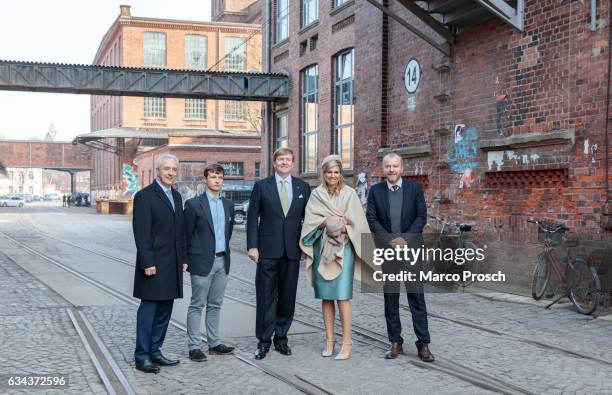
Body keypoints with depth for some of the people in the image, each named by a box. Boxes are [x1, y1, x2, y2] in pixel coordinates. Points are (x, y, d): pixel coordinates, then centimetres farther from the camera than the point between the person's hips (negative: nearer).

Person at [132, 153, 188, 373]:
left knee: (164, 311, 11)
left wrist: (183, 259, 13)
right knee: (148, 310, -1)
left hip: (172, 265, 7)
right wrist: (147, 262, -18)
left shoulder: (176, 196, 14)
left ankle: (155, 352, 21)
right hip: (153, 265, -7)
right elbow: (141, 233, -14)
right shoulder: (145, 196, -9)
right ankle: (141, 357, 8)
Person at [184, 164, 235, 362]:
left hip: (222, 260, 6)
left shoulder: (228, 204, 11)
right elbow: (186, 234, -4)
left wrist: (224, 251, 15)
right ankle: (194, 347, 3)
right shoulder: (194, 204, -6)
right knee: (197, 305, -1)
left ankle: (214, 343, 20)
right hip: (202, 262, -5)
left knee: (215, 305, 12)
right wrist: (188, 260, -3)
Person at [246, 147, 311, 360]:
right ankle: (264, 341, 9)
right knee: (266, 297, 0)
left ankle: (281, 338, 20)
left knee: (287, 296, 8)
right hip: (268, 249, -2)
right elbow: (252, 217, 0)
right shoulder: (261, 186, 2)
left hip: (292, 250, 2)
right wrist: (252, 246, -6)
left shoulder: (303, 187, 8)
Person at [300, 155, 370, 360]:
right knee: (325, 296, 5)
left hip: (343, 248, -3)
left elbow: (357, 222, 1)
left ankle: (346, 342, -5)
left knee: (342, 295, -9)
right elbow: (310, 220, 1)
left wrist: (342, 226, -13)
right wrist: (330, 221, -12)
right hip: (322, 248, 3)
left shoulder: (349, 193, 4)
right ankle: (329, 340, 13)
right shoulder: (316, 194, 9)